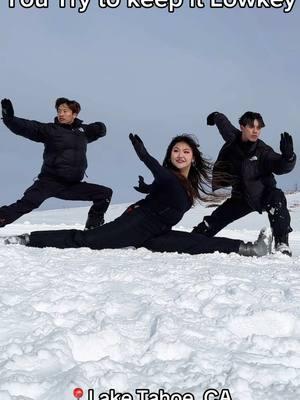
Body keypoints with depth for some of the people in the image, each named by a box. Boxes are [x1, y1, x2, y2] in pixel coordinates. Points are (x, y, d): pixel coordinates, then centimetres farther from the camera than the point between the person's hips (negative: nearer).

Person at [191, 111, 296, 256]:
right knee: (216, 220, 6)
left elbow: (281, 167, -37)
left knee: (277, 198, -37)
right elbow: (223, 121, 13)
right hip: (241, 196, 5)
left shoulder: (263, 151, -22)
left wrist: (288, 156, -58)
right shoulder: (233, 138, -9)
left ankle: (282, 243, -37)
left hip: (263, 194, -4)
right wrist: (215, 116, 35)